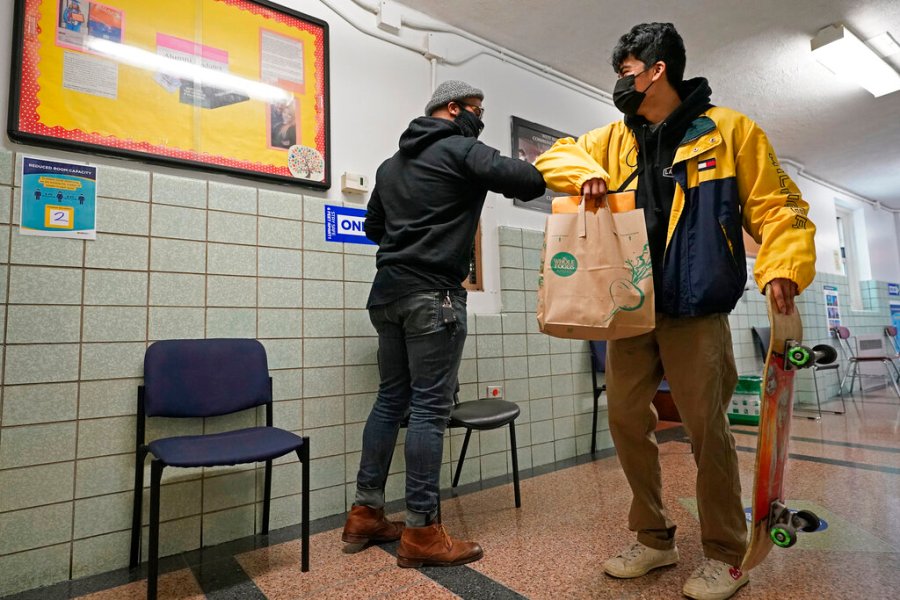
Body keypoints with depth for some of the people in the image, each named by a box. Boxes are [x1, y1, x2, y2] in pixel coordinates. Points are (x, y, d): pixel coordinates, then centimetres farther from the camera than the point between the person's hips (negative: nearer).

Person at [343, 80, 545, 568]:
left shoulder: (392, 162, 22)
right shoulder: (462, 150, -2)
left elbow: (373, 225, 26)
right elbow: (522, 180, -14)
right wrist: (550, 173, 7)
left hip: (387, 291, 8)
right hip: (433, 294, -8)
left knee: (391, 399, 12)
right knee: (430, 407, -5)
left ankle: (365, 514, 20)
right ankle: (421, 532, 3)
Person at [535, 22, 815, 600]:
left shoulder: (729, 130, 1)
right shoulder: (615, 138, 15)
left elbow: (775, 206, -1)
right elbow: (555, 156, 19)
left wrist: (784, 267, -18)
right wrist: (587, 174, -2)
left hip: (695, 311, -5)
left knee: (707, 426, -2)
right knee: (626, 419, 6)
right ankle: (654, 538, 25)